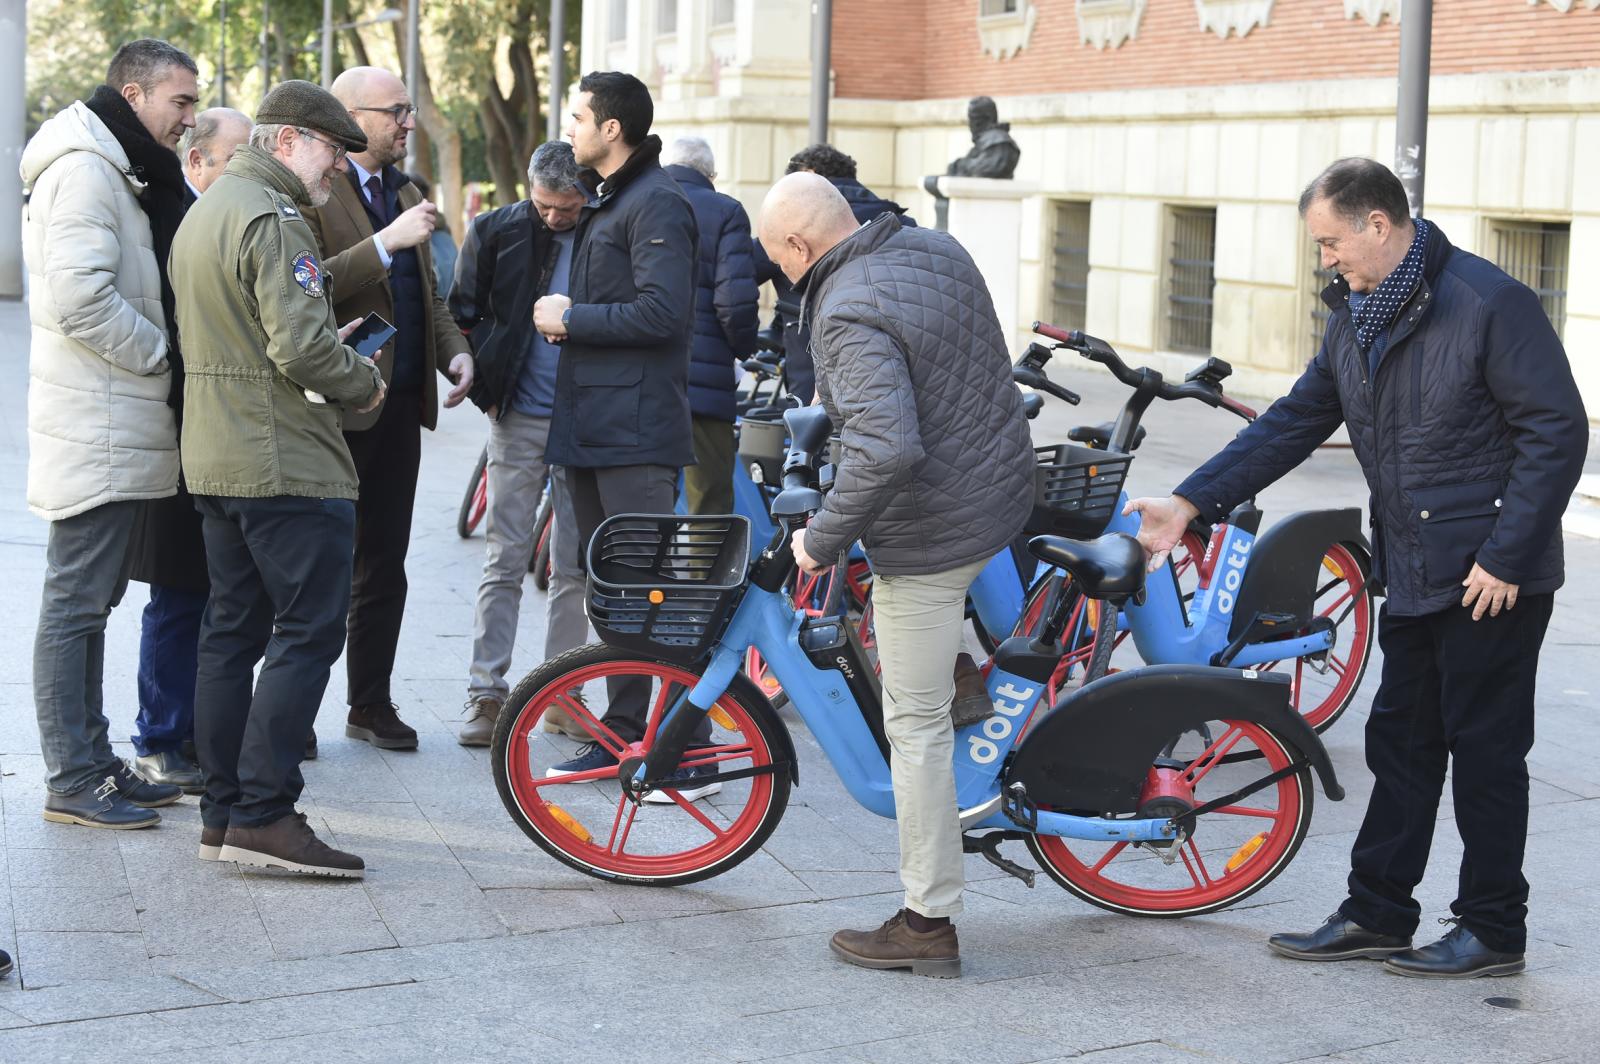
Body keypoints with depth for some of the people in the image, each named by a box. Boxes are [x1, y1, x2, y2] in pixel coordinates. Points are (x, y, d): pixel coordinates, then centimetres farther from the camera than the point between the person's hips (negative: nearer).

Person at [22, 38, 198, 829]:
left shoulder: (122, 172, 20)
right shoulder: (85, 170, -13)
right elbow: (81, 298, -23)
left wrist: (167, 353, 8)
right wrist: (165, 354, -13)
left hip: (114, 429, 10)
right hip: (97, 430, -10)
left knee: (91, 600, 14)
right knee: (77, 602, -5)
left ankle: (93, 761, 22)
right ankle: (71, 782, -1)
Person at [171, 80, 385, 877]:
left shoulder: (204, 211, 18)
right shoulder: (272, 219, -15)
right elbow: (302, 346, -23)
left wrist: (331, 354, 15)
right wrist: (364, 384, -5)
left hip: (214, 458, 10)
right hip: (286, 464, -10)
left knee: (232, 630, 12)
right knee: (308, 633, -7)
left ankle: (223, 813, 15)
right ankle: (264, 815, -10)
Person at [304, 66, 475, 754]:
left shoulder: (406, 193, 17)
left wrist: (455, 351, 6)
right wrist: (387, 242, -26)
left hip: (400, 406, 7)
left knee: (384, 565, 12)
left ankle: (372, 703, 22)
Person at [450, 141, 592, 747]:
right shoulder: (495, 232, -1)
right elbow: (462, 315, 6)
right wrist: (485, 387, -1)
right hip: (519, 419, 0)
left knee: (576, 566, 7)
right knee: (505, 562, 1)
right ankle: (486, 694, 5)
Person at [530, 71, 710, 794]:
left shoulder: (655, 203, -12)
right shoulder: (605, 201, 20)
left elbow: (661, 312, -23)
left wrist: (572, 319, -13)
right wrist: (567, 317, 5)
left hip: (635, 431, -10)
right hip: (590, 427, 10)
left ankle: (691, 751, -5)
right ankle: (626, 730, 22)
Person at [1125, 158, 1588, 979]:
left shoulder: (1490, 304, -16)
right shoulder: (1355, 318, 9)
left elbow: (1556, 433, -16)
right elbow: (1294, 423, 12)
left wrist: (1505, 557, -18)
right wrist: (1191, 502, 5)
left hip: (1493, 579, -8)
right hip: (1412, 575, 8)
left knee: (1485, 749, 1)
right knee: (1400, 743, 13)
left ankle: (1493, 930, 13)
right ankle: (1376, 914, 22)